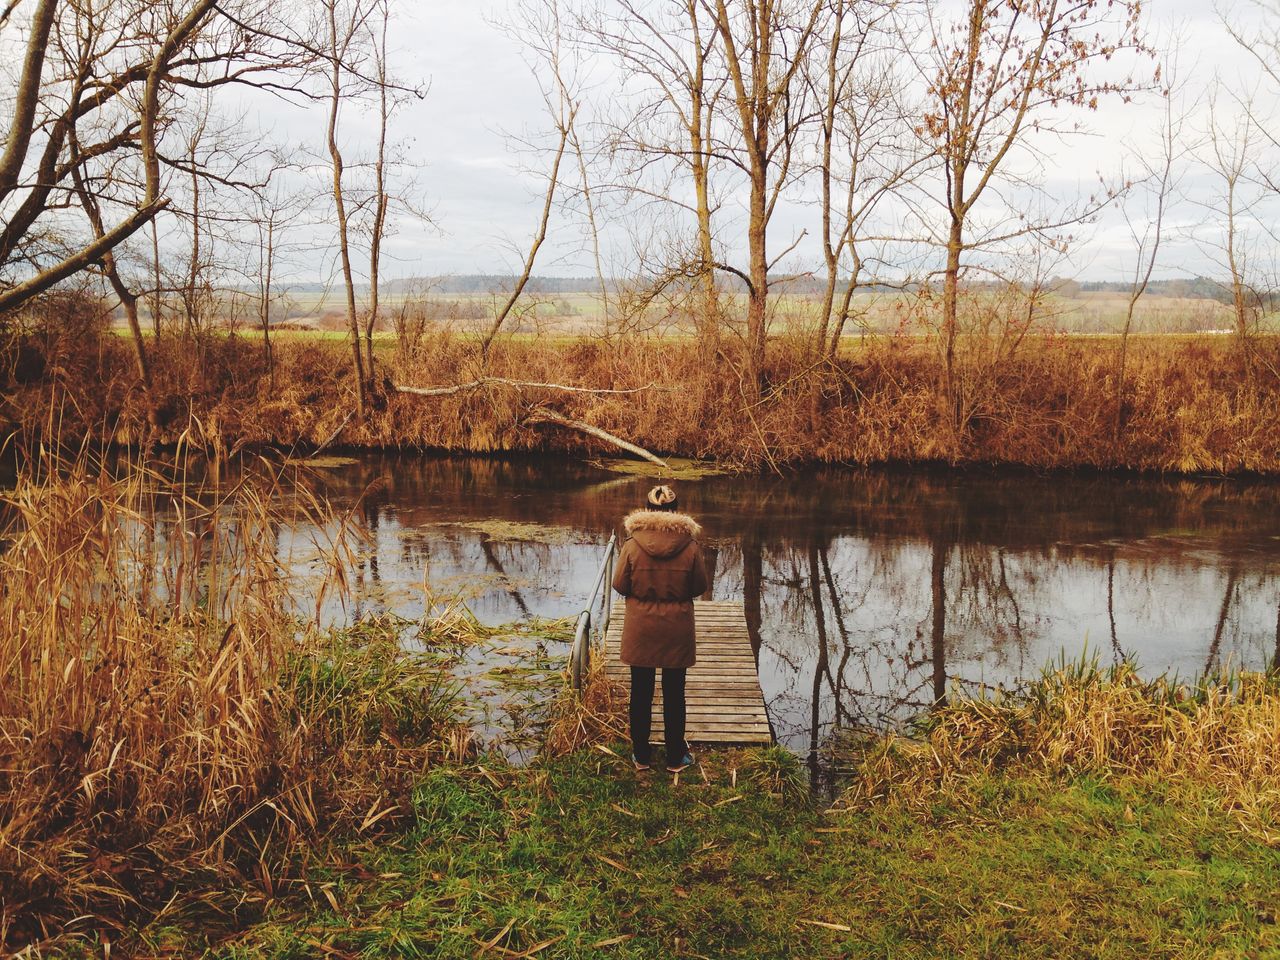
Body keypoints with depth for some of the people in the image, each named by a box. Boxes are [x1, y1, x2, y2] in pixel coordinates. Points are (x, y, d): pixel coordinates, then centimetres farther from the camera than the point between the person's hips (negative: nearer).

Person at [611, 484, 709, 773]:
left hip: (640, 629, 0)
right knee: (674, 694, 12)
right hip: (677, 629, 0)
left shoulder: (632, 545, -13)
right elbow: (700, 587, -1)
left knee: (641, 692, 13)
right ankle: (676, 757, 22)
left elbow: (620, 585, -4)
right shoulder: (690, 546, -12)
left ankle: (641, 755, 23)